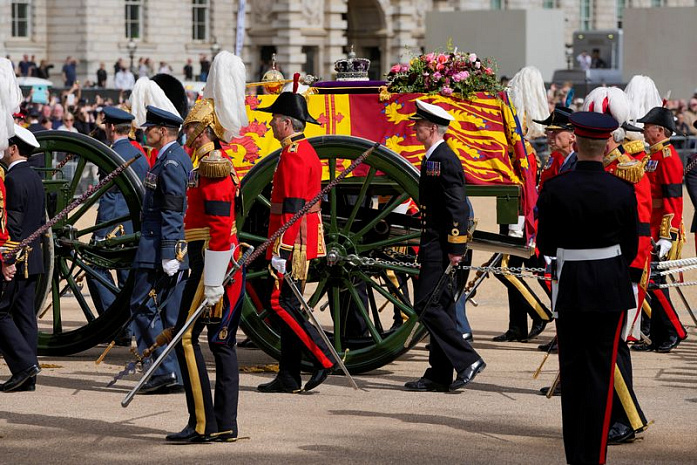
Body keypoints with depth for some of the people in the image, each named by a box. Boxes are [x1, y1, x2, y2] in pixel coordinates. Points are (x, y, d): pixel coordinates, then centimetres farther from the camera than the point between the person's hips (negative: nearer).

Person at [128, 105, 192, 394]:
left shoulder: (171, 162, -14)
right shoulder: (176, 158, 18)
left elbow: (173, 211, -20)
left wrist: (168, 252, -23)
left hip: (160, 248, -10)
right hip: (173, 248, 10)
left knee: (143, 305, -8)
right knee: (171, 312, 9)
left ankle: (165, 370, -11)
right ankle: (174, 376, 10)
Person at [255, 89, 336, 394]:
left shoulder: (293, 154, -15)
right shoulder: (305, 150, 18)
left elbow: (292, 208, -20)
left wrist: (281, 250, -22)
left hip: (293, 241, -10)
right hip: (304, 239, 10)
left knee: (283, 303, -9)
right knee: (287, 305, 10)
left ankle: (323, 357, -10)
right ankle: (289, 378, 11)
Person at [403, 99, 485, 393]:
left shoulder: (444, 159, -15)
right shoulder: (432, 158, 16)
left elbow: (458, 206, -21)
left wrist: (456, 248, -22)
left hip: (442, 246, -10)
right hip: (435, 244, 10)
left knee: (427, 305, -11)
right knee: (439, 307, 10)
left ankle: (467, 360, -8)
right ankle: (439, 376, 13)